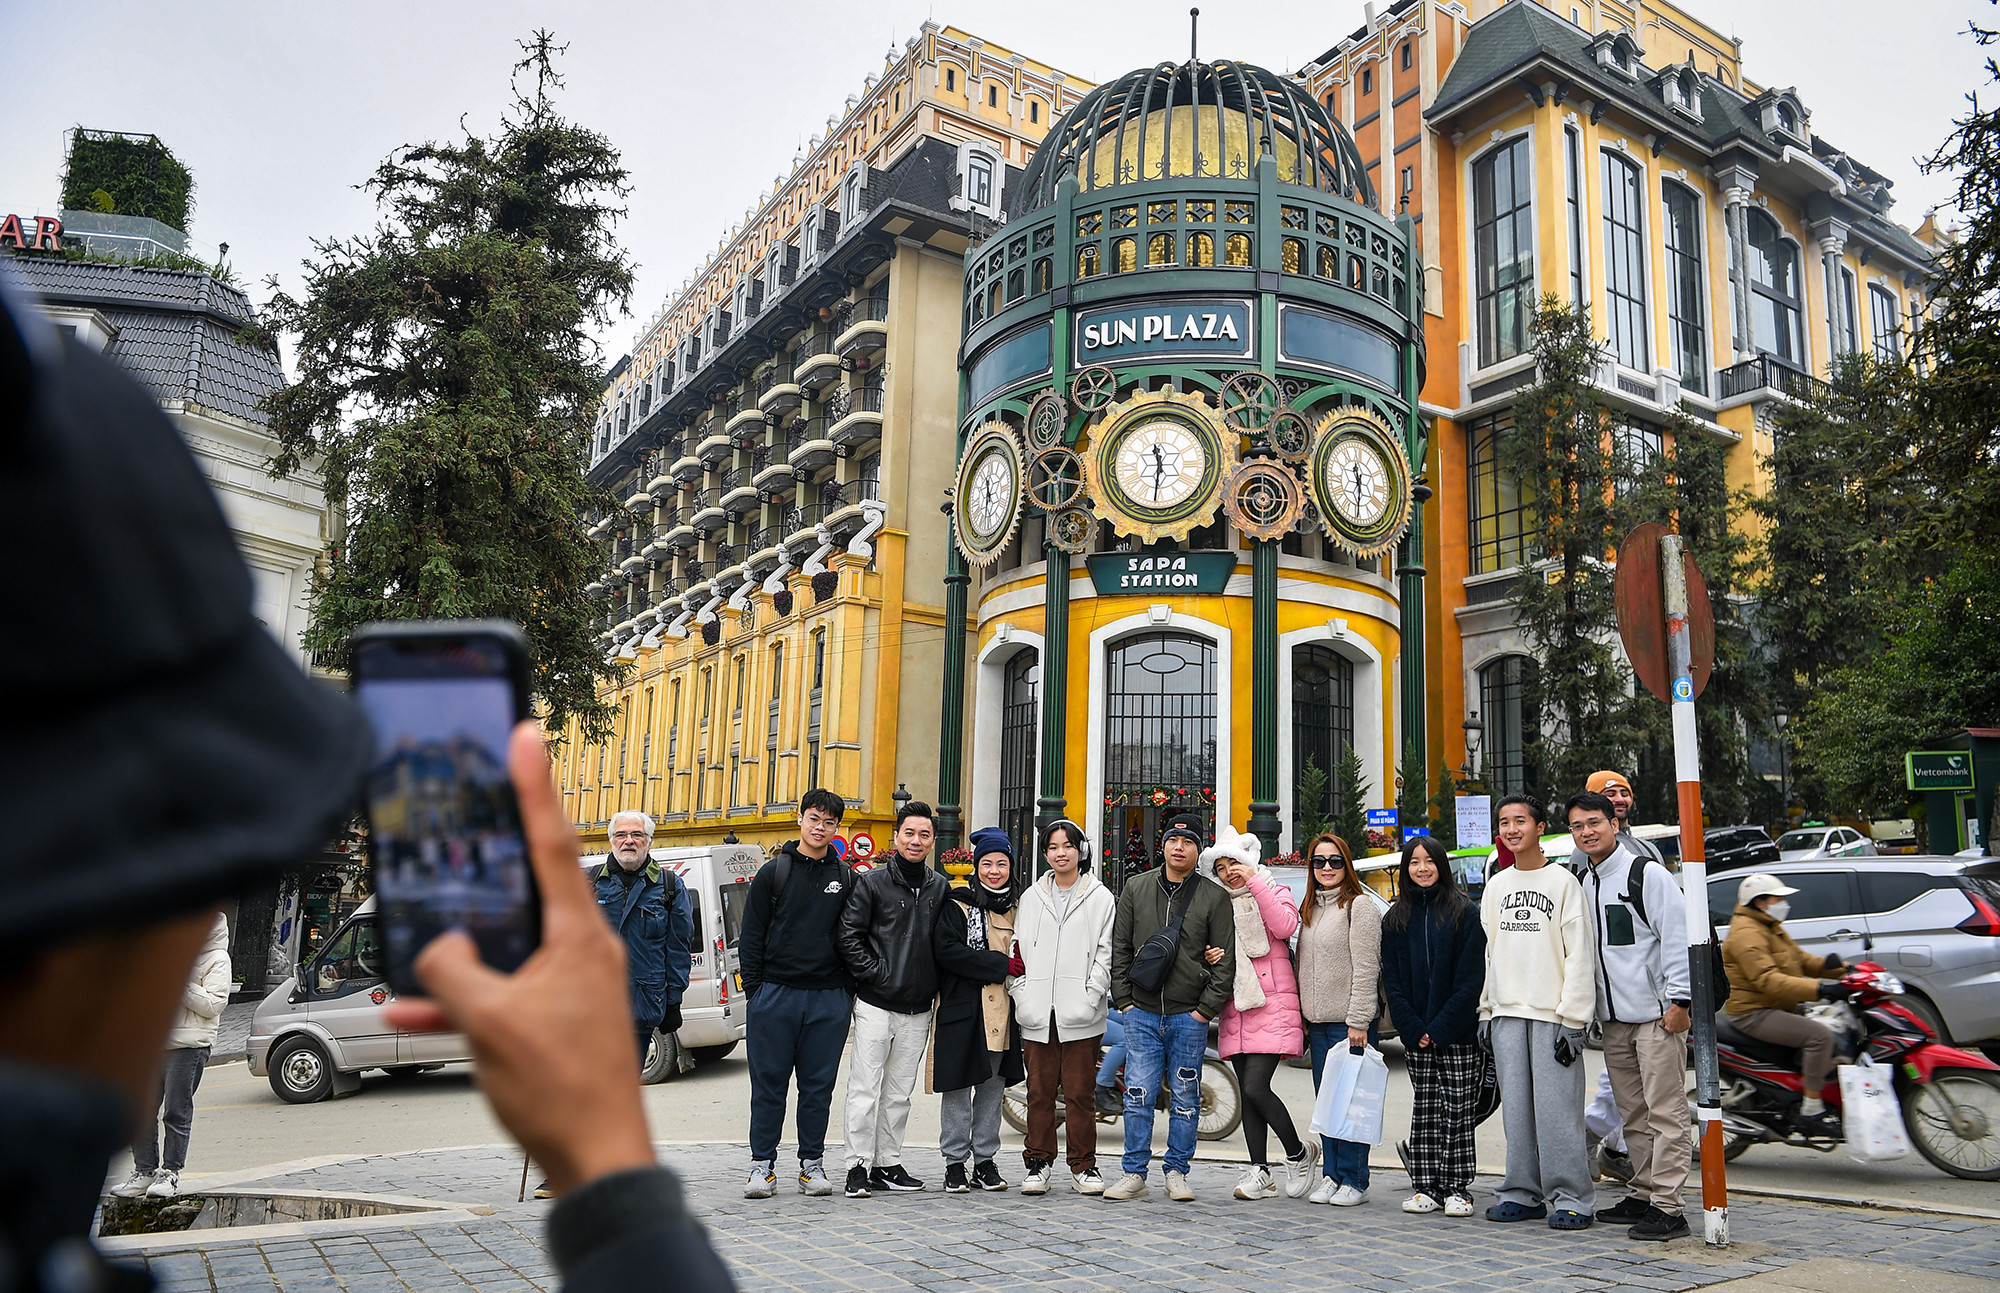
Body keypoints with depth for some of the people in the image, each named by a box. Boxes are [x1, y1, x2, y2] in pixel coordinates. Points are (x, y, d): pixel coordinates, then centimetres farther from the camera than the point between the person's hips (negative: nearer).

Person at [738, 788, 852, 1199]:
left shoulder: (846, 878, 9)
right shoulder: (773, 872, 3)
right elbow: (751, 935, 3)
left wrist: (849, 991, 5)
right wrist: (753, 988, -3)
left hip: (829, 998, 2)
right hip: (775, 992, -1)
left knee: (819, 1086, 7)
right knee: (769, 1084, 3)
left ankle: (812, 1164, 17)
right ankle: (762, 1165, 12)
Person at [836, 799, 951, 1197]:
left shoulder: (940, 888, 10)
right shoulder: (872, 883, -2)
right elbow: (849, 936, -6)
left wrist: (937, 987, 7)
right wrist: (876, 974, -11)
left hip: (918, 1008, 4)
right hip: (876, 1004, -4)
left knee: (899, 1092, 11)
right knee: (864, 1089, -3)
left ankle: (887, 1163, 20)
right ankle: (858, 1167, 5)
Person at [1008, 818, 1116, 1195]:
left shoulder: (1100, 897, 5)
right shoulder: (1032, 897, 15)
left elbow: (1105, 954, 0)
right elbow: (1018, 950, 14)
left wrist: (1089, 998, -9)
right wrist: (1021, 994, 2)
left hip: (1080, 1016, -3)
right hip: (1038, 1014, 3)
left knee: (1079, 1093, 0)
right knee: (1039, 1091, 5)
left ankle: (1083, 1167, 10)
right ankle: (1038, 1164, 15)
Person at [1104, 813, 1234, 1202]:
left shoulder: (1214, 897, 0)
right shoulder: (1136, 889, 6)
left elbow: (1225, 960, 0)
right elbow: (1119, 948, 9)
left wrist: (1206, 1009, -6)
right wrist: (1124, 1000, 2)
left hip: (1190, 1016, -1)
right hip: (1141, 1013, 1)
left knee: (1185, 1098, 7)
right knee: (1138, 1096, 0)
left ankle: (1177, 1172, 19)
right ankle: (1135, 1173, 10)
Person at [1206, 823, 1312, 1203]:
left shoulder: (1274, 891, 3)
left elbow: (1285, 926, -18)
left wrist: (1255, 882, -17)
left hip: (1272, 1006, -5)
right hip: (1235, 1009, 5)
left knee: (1256, 1087, -14)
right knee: (1248, 1092, 5)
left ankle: (1299, 1153, 7)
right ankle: (1260, 1171, 13)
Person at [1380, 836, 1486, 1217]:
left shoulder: (1464, 912, -3)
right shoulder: (1396, 918, 8)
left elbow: (1471, 977, -8)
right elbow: (1392, 981, 6)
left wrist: (1441, 1026, -13)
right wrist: (1413, 1028, -6)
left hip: (1458, 1032, -3)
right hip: (1416, 1034, 3)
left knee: (1458, 1110, 2)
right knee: (1424, 1111, 7)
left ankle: (1457, 1189, 10)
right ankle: (1425, 1187, 14)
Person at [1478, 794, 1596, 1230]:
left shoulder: (1563, 882, -2)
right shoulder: (1495, 886, 15)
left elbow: (1579, 956, -7)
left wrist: (1571, 1018, -13)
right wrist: (1486, 1012, 11)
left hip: (1552, 1014, -5)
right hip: (1506, 1014, 5)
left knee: (1557, 1108, -6)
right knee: (1516, 1109, 7)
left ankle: (1571, 1198, 2)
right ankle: (1522, 1193, 15)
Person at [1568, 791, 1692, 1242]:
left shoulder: (1646, 874, -7)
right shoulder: (1582, 883, 15)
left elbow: (1678, 937, -11)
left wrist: (1678, 1001, -15)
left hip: (1657, 1016, -7)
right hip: (1613, 1020, 7)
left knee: (1666, 1112, -6)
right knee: (1633, 1116, 12)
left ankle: (1667, 1206, -4)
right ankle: (1644, 1195, 21)